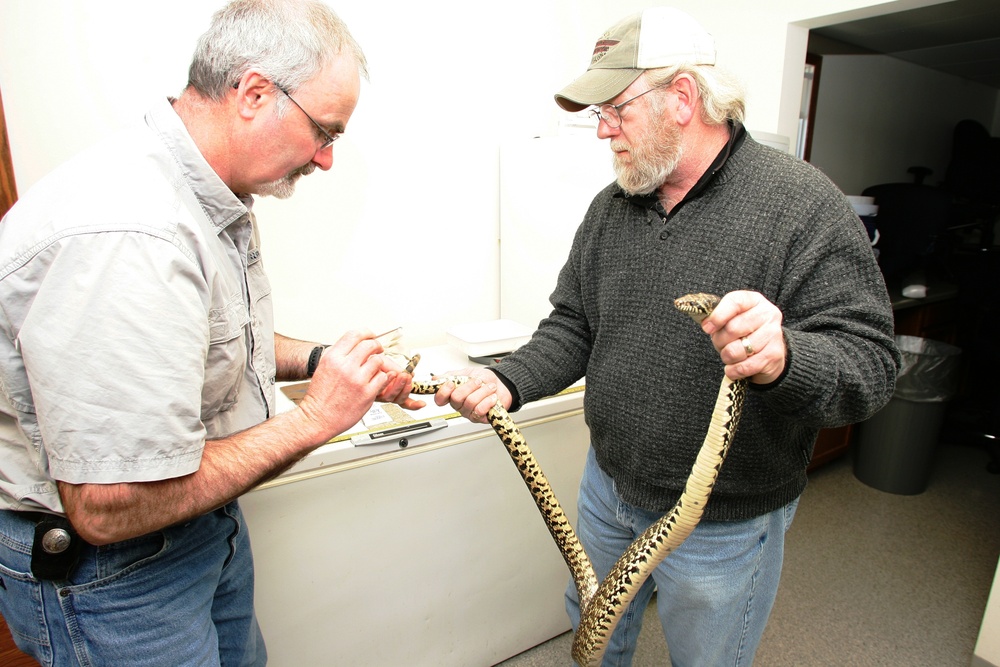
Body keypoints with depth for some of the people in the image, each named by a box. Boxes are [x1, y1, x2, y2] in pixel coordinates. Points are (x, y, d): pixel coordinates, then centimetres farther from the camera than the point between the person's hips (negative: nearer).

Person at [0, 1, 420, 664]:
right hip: (101, 567, -9)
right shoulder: (125, 236, -34)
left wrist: (320, 360, -3)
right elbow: (110, 508, -31)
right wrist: (312, 418, -25)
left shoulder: (214, 199, 0)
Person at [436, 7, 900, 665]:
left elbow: (871, 360, -21)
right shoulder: (610, 206, 0)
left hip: (722, 526, -4)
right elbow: (573, 327, 3)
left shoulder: (804, 204, -19)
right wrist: (510, 381, -14)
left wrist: (783, 358, -43)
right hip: (609, 485, 5)